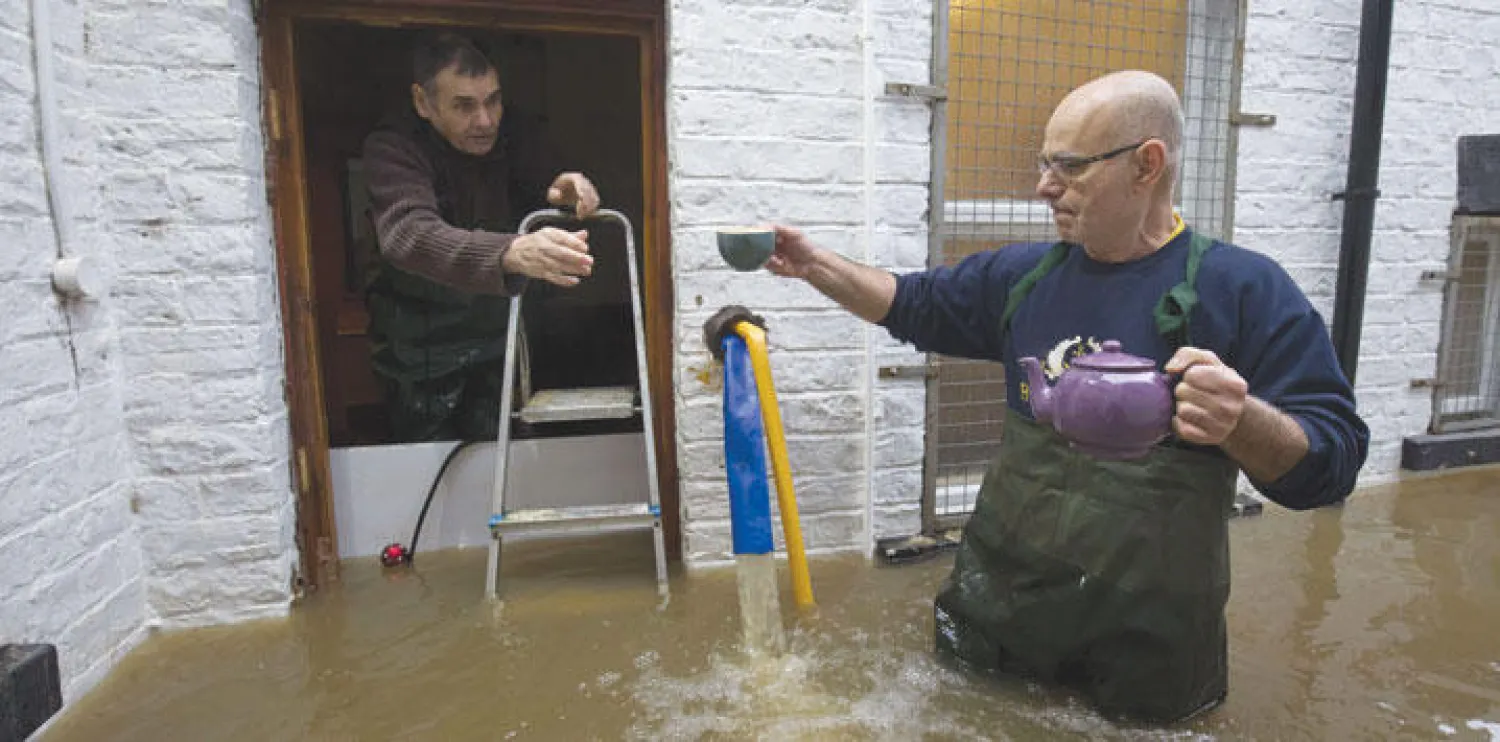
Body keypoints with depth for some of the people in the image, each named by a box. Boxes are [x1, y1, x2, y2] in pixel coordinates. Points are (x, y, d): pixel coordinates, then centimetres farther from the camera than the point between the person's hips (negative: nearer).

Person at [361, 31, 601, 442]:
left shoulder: (515, 130, -8)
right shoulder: (392, 146, -21)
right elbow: (410, 235, -39)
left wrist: (569, 194, -33)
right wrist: (511, 253, -58)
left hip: (501, 328, 4)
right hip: (421, 343, -3)